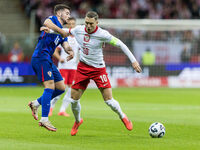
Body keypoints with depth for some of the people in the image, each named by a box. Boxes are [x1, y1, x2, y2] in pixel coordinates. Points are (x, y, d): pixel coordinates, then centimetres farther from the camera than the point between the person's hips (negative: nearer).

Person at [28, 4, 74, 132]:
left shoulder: (62, 32, 23)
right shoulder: (53, 19, -1)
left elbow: (66, 45, 8)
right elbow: (47, 23, -26)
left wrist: (70, 51, -15)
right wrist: (65, 32, -27)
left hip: (48, 61, 9)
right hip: (41, 57, -9)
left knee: (61, 88, 8)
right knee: (50, 87, -16)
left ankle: (36, 103, 18)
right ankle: (44, 120, -16)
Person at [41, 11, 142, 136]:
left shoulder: (102, 34, -18)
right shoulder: (79, 30, -5)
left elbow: (120, 44, -13)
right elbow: (66, 31, 18)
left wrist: (133, 61, -16)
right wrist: (50, 30, 10)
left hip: (99, 69, -3)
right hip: (82, 68, 3)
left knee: (109, 100, -9)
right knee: (74, 99, 0)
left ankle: (122, 117, 21)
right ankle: (78, 121, 29)